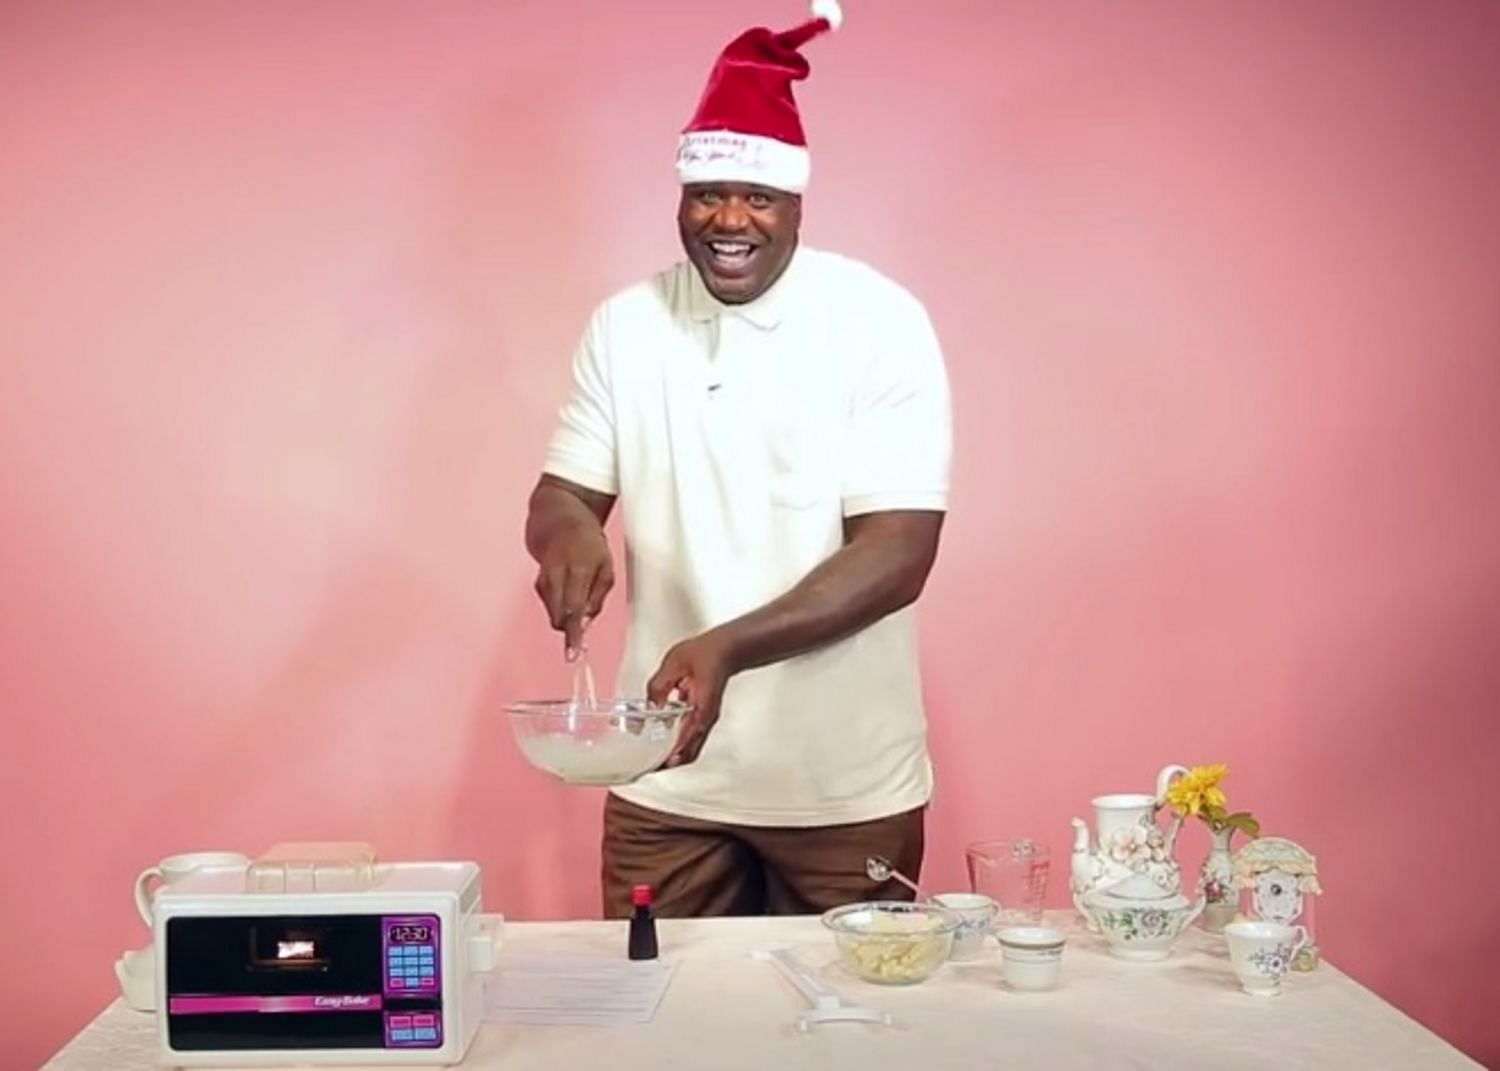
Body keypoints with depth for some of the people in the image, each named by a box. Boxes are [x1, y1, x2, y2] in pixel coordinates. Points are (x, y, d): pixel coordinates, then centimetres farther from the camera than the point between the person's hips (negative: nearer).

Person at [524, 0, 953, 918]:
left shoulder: (880, 322, -10)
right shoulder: (625, 325, 2)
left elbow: (898, 555, -16)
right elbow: (562, 493, 7)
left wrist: (727, 648, -29)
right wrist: (569, 533, -18)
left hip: (844, 786, -2)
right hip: (667, 779, 3)